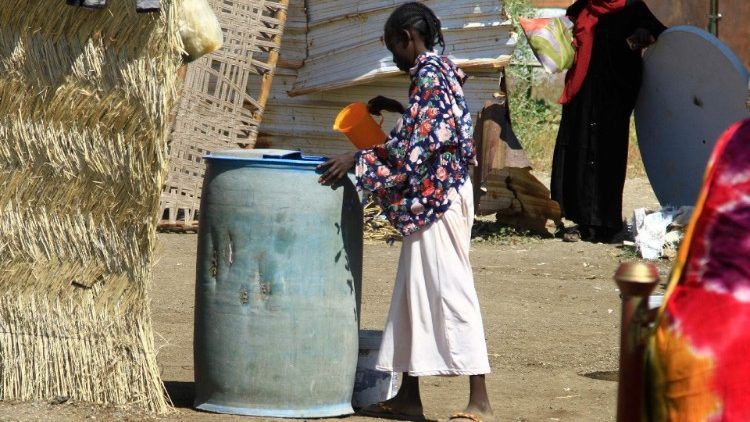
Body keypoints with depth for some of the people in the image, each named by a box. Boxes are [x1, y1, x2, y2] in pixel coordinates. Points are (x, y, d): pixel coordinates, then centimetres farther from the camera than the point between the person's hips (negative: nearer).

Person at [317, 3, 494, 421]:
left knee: (450, 292, -9)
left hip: (436, 195, -10)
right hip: (432, 197, 10)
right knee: (415, 292, 12)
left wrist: (358, 159, -17)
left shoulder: (430, 76, -16)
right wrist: (396, 108, 25)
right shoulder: (440, 71, 13)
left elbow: (412, 146, -21)